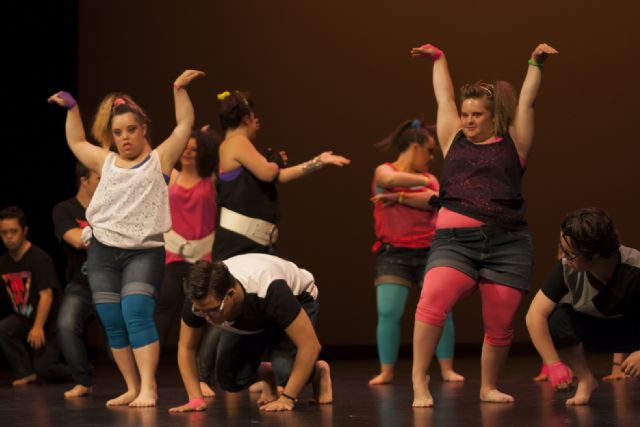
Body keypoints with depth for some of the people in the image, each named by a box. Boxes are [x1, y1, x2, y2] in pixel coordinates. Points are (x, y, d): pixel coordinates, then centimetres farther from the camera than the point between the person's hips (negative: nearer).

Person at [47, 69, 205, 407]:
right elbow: (76, 142, 31)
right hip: (102, 252, 5)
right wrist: (71, 108, 27)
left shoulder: (159, 160, 6)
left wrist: (179, 89, -2)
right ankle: (132, 388, 10)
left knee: (137, 315, -20)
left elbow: (185, 124, 2)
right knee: (113, 324, 2)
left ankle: (148, 387, -20)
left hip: (145, 252, -5)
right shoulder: (106, 162, 16)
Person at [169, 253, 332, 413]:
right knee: (229, 379, -13)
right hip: (250, 319, 4)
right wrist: (195, 399, -23)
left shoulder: (268, 291, -45)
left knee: (286, 370, -28)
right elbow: (186, 347, -14)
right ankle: (267, 375, 19)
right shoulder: (200, 299, -33)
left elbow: (310, 345, -41)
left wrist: (286, 399, -38)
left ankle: (318, 372, 6)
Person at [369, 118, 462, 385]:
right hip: (393, 254, -3)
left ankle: (447, 369, 4)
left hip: (429, 252, 3)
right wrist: (422, 182, -10)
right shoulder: (384, 171, 5)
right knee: (388, 313, -12)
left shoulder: (429, 178, 14)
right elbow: (391, 179, -20)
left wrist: (398, 198, -13)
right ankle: (386, 372, -3)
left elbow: (433, 201, -7)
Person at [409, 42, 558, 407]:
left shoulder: (513, 143, 12)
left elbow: (526, 101, 10)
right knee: (433, 299, -24)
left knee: (499, 325, 1)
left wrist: (536, 64, 3)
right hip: (455, 239, 0)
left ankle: (489, 387, 22)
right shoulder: (454, 139, 17)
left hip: (508, 243, 0)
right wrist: (439, 59, 38)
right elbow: (445, 96, 28)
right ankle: (419, 380, -20)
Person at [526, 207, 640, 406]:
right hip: (591, 328, 3)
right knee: (556, 319, -30)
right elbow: (535, 315, -27)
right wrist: (554, 365, -31)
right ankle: (585, 380, -7)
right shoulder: (567, 268, -27)